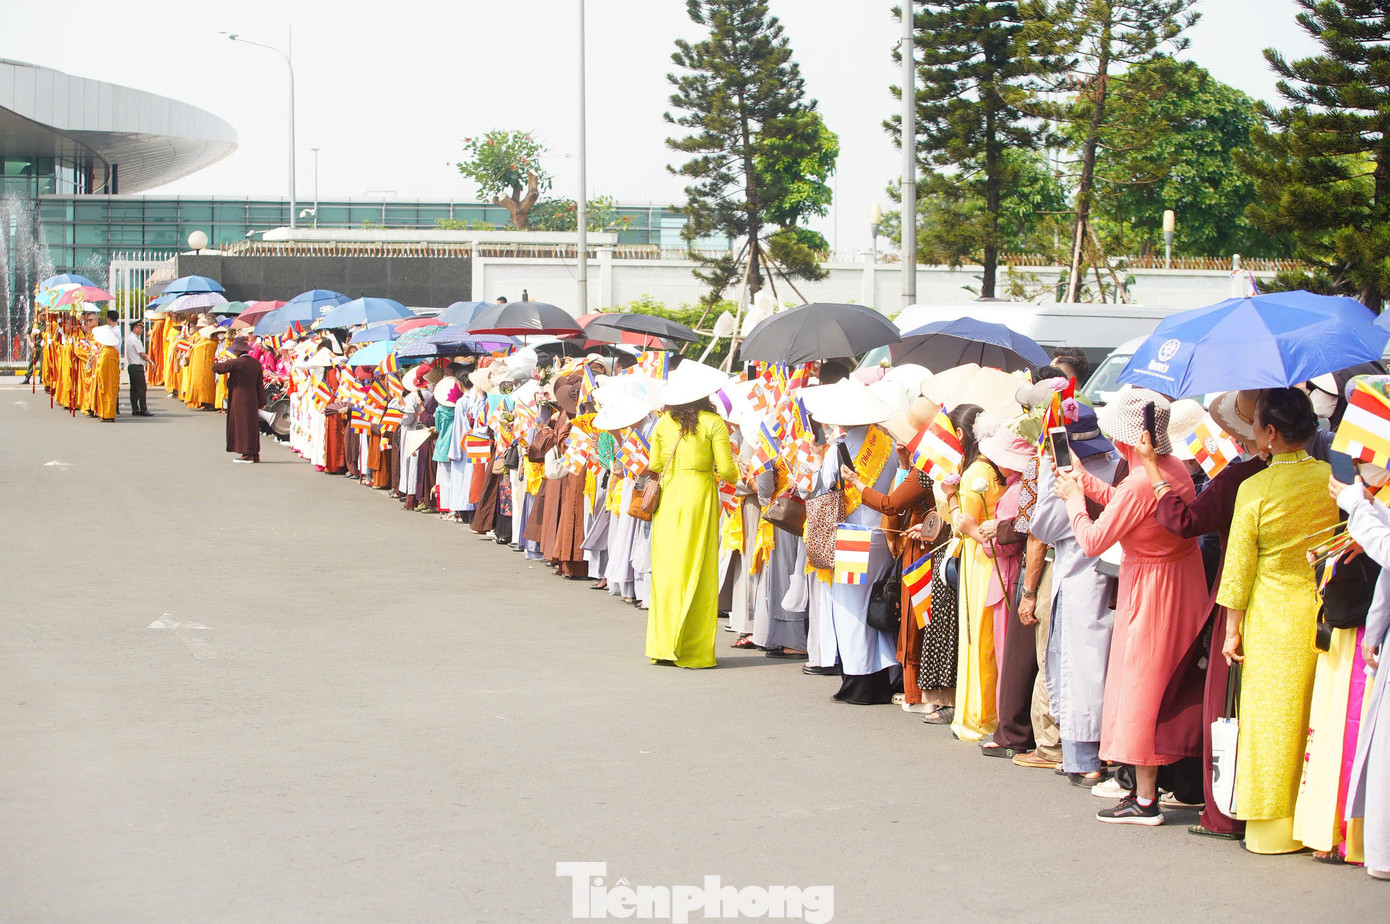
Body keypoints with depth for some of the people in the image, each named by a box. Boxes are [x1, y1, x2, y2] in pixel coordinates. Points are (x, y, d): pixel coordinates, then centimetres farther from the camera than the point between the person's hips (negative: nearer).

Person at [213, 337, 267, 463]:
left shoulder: (235, 363, -15)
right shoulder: (256, 363, 3)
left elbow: (215, 368, -5)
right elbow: (260, 384, 7)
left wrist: (224, 362, 16)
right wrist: (262, 402, 13)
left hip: (239, 399, -6)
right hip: (252, 399, 6)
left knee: (242, 425, 0)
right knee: (252, 425, 12)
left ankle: (247, 454, -1)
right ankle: (255, 453, 15)